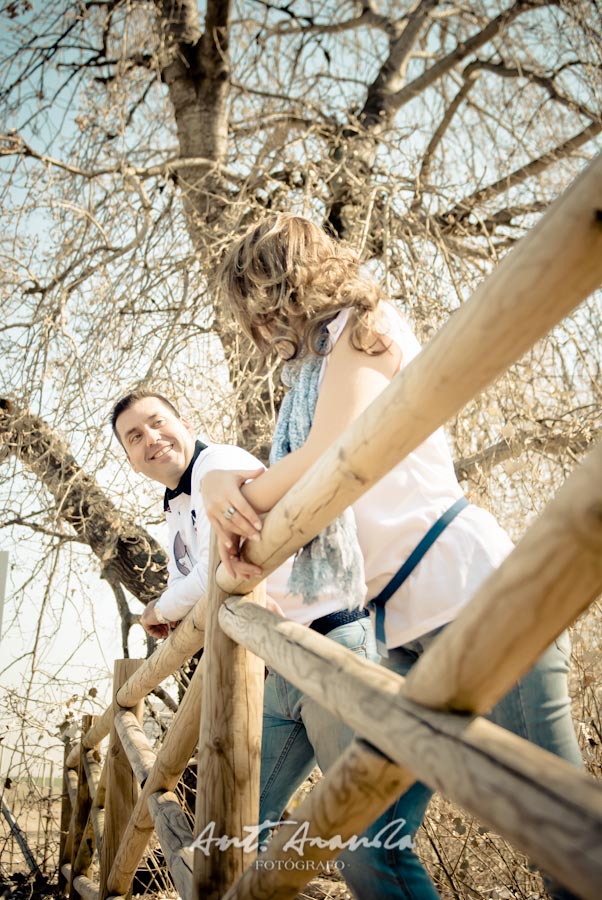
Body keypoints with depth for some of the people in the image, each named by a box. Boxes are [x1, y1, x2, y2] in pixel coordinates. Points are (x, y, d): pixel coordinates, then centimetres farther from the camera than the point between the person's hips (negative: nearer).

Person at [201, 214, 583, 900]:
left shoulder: (362, 325, 2)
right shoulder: (306, 376, 25)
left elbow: (330, 457, -12)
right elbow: (292, 495, 18)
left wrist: (241, 494, 4)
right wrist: (223, 485, -2)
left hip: (471, 589, -8)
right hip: (402, 630, 8)